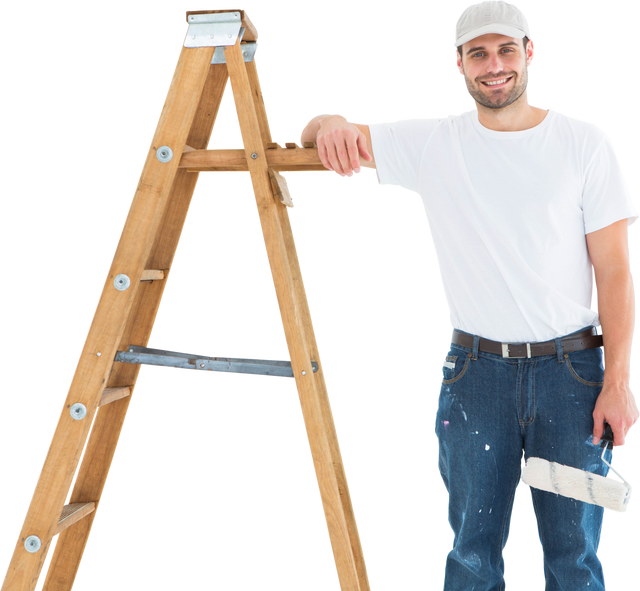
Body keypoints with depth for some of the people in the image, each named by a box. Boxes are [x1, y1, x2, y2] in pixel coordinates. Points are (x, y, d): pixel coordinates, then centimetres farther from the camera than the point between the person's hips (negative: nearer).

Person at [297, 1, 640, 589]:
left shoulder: (585, 141, 1)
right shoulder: (430, 142, 2)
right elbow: (313, 138, 5)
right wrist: (331, 122, -20)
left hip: (572, 367, 0)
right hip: (475, 367, 1)